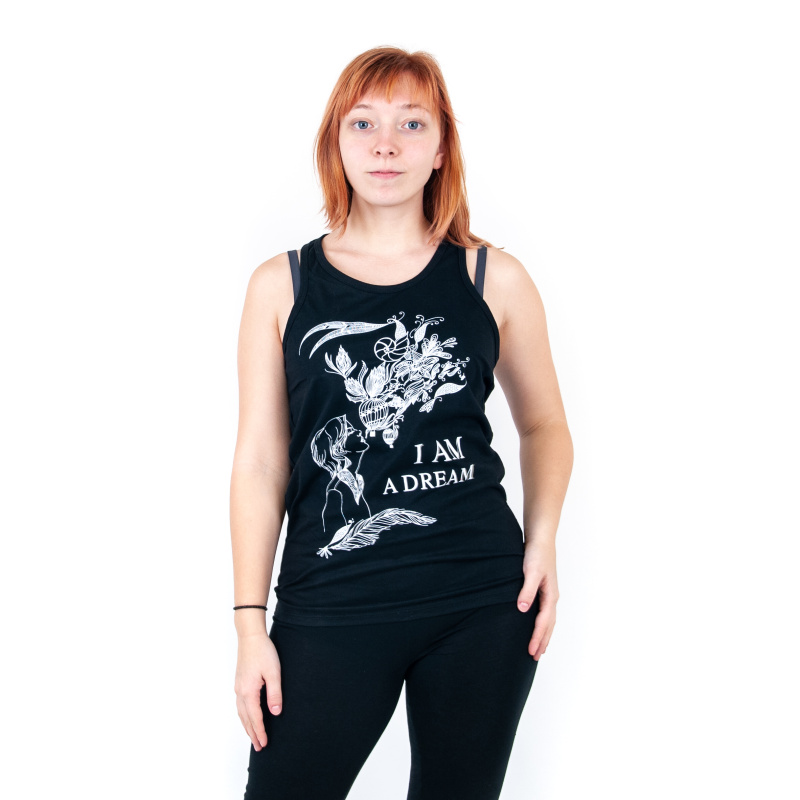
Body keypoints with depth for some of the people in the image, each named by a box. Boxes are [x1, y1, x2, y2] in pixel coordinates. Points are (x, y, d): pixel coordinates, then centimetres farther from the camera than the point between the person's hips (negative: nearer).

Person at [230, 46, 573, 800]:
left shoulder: (493, 279, 4)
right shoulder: (282, 286, 3)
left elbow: (544, 426, 16)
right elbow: (259, 464, 3)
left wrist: (542, 535, -1)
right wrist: (251, 624, 0)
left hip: (483, 604, 1)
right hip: (329, 607, -1)